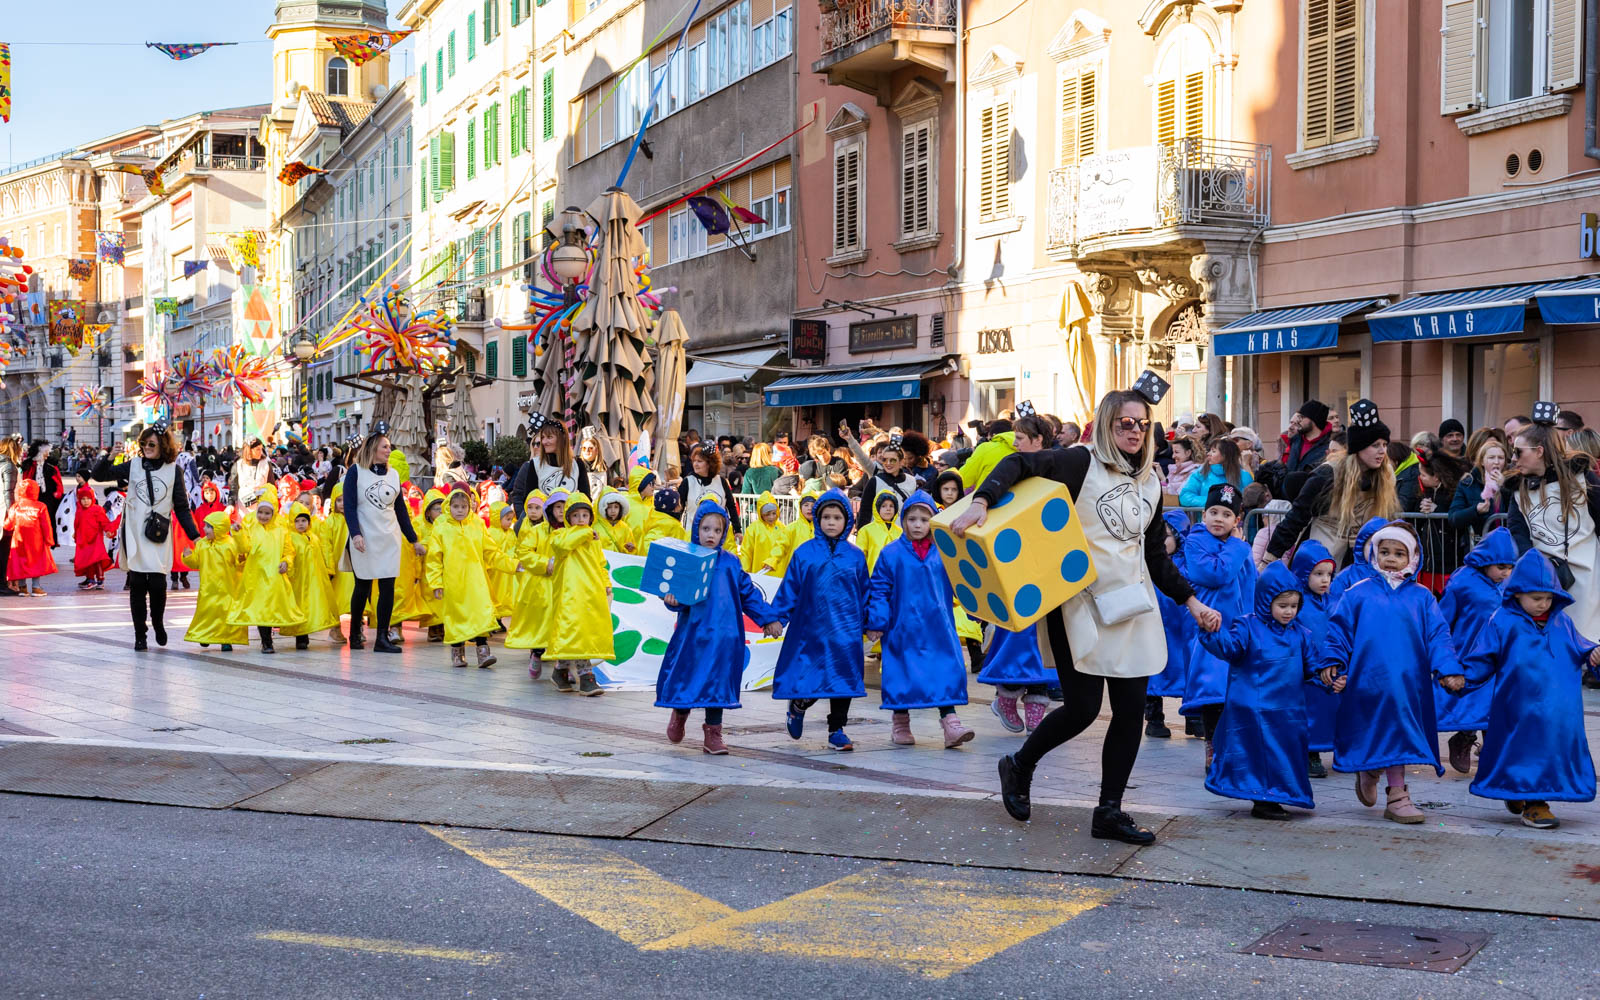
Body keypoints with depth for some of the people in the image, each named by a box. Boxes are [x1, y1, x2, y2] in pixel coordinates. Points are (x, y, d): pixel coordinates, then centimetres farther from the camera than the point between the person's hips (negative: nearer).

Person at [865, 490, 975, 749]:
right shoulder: (891, 553, -1)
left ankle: (950, 724, -4)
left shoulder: (944, 553, 5)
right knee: (902, 674, 5)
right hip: (903, 629, -1)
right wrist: (876, 623, -4)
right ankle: (900, 725, 21)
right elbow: (879, 590, 1)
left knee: (946, 673, -6)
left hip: (937, 628, 1)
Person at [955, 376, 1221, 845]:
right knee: (1083, 708, -6)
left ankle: (1109, 813, 12)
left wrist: (1191, 601, 16)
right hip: (1081, 603, -6)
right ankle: (1019, 767, 22)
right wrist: (982, 501, -34)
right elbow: (1019, 464, -18)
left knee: (1131, 709, 2)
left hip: (1132, 604, 6)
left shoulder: (1150, 482, 14)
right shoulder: (1082, 464, -6)